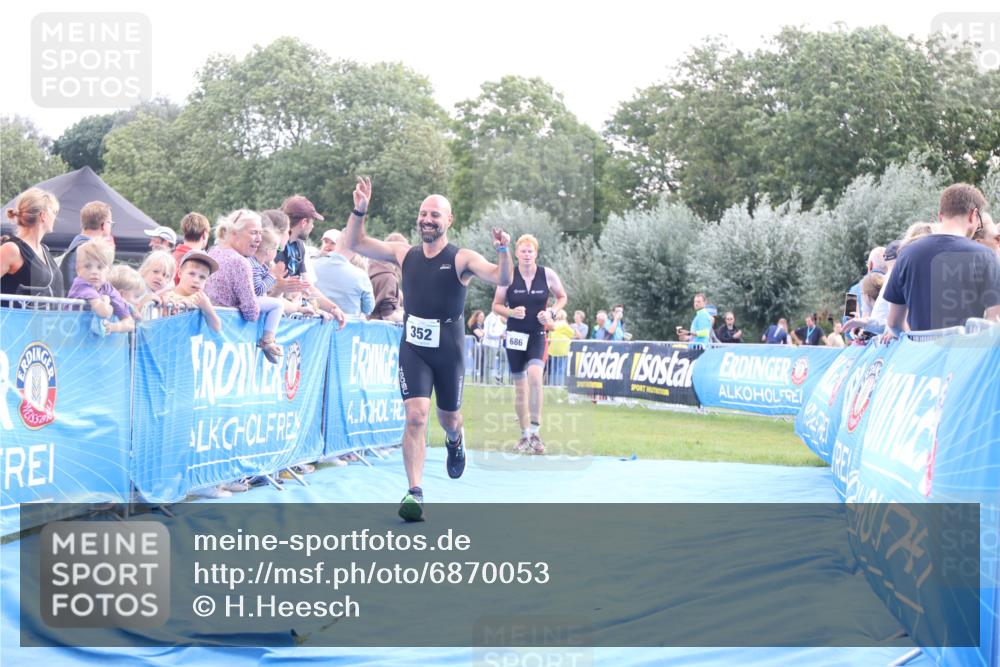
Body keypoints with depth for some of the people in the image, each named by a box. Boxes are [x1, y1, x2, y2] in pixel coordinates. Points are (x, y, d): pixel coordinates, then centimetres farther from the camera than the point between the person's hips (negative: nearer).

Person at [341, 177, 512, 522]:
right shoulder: (405, 254, 2)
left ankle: (455, 441, 54)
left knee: (449, 419, 16)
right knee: (416, 416, -14)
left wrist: (502, 252, -42)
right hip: (413, 348, 1)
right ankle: (414, 492, -14)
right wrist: (359, 211, -12)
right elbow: (354, 244, 5)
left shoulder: (461, 259, -9)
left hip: (449, 351, -1)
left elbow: (502, 279, -23)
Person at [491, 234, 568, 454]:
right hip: (515, 335, 1)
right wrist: (511, 312, -16)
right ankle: (525, 433, 24)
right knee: (520, 385, 8)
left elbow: (562, 297, 12)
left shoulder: (547, 274, -3)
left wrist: (552, 312, -7)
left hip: (538, 335, -1)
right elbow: (496, 305, 4)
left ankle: (535, 431, -19)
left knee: (535, 376, -25)